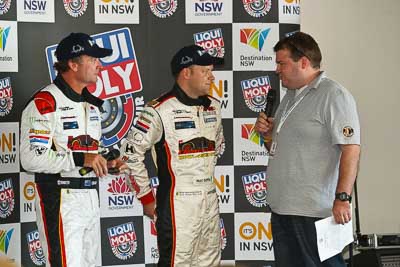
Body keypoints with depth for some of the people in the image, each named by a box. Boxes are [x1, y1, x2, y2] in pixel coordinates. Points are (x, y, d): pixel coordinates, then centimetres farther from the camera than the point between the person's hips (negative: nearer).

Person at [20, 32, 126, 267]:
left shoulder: (91, 104, 17)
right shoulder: (45, 103, -14)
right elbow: (32, 158, -22)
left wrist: (106, 163, 8)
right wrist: (80, 159, -23)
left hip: (91, 198, 9)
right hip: (60, 201, -9)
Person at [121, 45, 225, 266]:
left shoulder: (213, 107, 10)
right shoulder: (160, 110, -12)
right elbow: (131, 153, -9)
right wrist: (146, 197, -6)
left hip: (210, 201, 7)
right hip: (177, 204, -7)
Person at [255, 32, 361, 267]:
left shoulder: (333, 95, -11)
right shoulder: (291, 97, 18)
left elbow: (351, 149, -19)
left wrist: (342, 197, -26)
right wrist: (268, 134, 5)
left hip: (313, 212, -9)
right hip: (281, 207, 9)